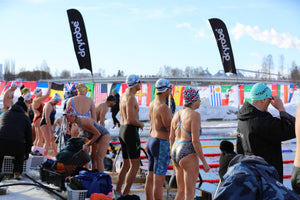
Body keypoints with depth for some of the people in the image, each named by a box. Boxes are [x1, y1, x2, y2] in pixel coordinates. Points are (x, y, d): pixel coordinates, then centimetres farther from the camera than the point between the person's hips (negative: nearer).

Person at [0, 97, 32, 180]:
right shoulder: (25, 118, 22)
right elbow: (29, 137, 21)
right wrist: (27, 152, 33)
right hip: (17, 144, -1)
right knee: (20, 154, 35)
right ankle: (17, 173, 19)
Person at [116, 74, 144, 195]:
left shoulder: (123, 95, 13)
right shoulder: (131, 98, -17)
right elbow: (131, 119, -25)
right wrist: (141, 124, -6)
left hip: (122, 130, 10)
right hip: (131, 131, -10)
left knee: (125, 164, 16)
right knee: (135, 165, -4)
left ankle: (117, 192, 19)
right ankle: (124, 194, -5)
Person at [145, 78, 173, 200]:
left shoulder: (152, 104, 9)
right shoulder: (163, 107, -20)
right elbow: (170, 129, -17)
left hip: (151, 141, 9)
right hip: (161, 145, -9)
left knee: (150, 178, 12)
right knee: (159, 180, -4)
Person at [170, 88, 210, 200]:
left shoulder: (177, 114, 9)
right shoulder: (194, 115, -15)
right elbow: (195, 141, -19)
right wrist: (204, 162, -13)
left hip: (176, 153, 8)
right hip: (188, 156, -8)